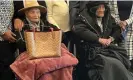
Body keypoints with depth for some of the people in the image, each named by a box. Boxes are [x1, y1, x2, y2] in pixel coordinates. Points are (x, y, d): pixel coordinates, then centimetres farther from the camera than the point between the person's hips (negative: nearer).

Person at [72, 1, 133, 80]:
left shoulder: (108, 17, 15)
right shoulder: (84, 17, -1)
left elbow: (117, 29, 19)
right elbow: (79, 30, -17)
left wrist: (111, 38, -4)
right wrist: (99, 39, -19)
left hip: (108, 48, 5)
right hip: (92, 50, -5)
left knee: (119, 64, -21)